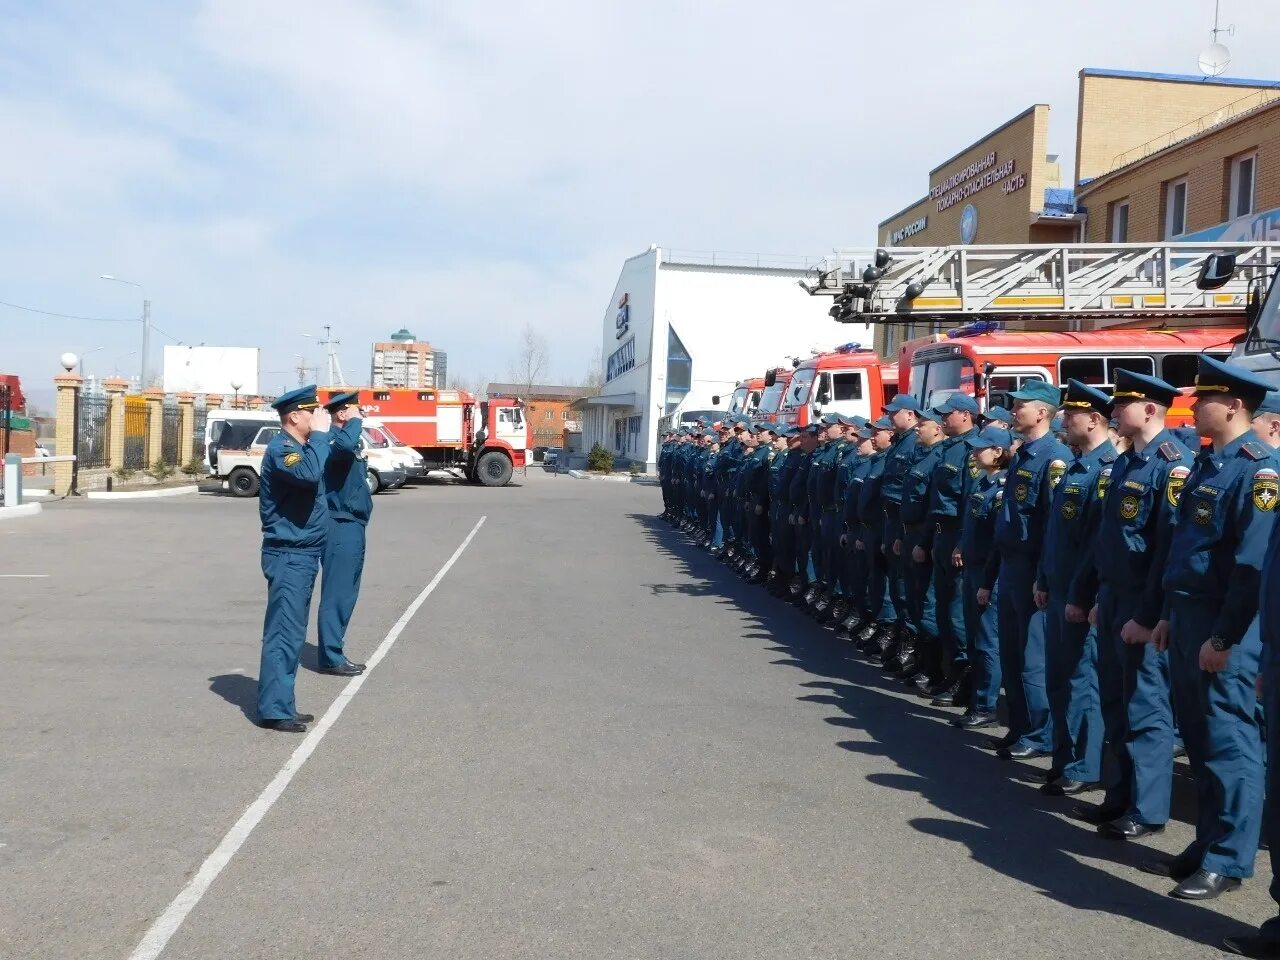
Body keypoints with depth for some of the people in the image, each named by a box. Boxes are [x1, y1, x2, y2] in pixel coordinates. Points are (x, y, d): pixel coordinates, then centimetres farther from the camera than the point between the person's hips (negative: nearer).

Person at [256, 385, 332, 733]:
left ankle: (281, 704, 21)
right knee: (283, 634, -8)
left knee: (292, 634, 14)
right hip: (289, 555, -10)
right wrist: (320, 433, -24)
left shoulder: (301, 447, 17)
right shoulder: (280, 448, -14)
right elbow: (310, 474, -34)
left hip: (303, 554, 10)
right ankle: (274, 710, -4)